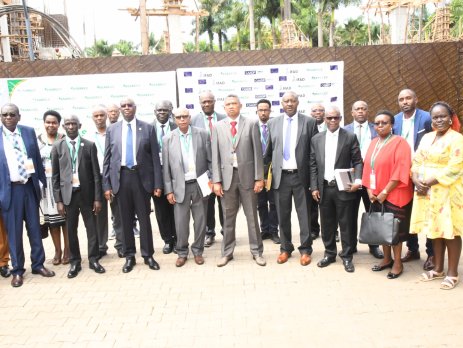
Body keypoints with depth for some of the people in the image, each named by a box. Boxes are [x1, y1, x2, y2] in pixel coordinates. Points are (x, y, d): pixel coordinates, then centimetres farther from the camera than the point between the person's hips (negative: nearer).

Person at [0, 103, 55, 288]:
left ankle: (38, 264, 26)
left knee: (35, 227, 12)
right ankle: (17, 270, 19)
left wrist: (43, 181, 7)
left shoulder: (29, 132, 4)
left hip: (29, 186, 3)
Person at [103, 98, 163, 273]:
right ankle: (129, 256, 21)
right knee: (126, 219, 8)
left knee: (144, 218, 5)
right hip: (121, 177, 2)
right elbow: (107, 159, 7)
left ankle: (148, 255, 18)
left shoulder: (148, 128, 2)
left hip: (141, 177, -1)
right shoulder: (112, 130, 7)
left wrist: (157, 184, -4)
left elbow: (155, 157, 1)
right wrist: (107, 185, 0)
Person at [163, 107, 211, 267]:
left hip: (200, 184, 0)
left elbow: (210, 159, 4)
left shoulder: (203, 134, 1)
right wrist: (168, 190, -1)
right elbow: (166, 167, 2)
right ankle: (182, 252, 21)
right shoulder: (168, 139, 2)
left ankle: (198, 251, 24)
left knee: (200, 221, 7)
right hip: (180, 186, 0)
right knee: (181, 223, 3)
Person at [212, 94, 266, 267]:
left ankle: (257, 251, 19)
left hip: (247, 175, -1)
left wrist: (259, 178, -5)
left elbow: (257, 152, 0)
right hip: (227, 176, 1)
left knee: (252, 216, 7)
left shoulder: (251, 124, 2)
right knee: (228, 217, 10)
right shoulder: (218, 127, 6)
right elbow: (215, 156, 3)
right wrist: (216, 181, -3)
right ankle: (227, 252, 21)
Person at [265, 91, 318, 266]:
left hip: (301, 175, -2)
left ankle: (305, 249, 19)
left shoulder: (309, 122, 1)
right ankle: (285, 248, 25)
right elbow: (269, 151, 11)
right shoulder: (273, 123, 8)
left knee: (304, 214, 6)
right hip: (280, 176, 2)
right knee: (283, 215, 10)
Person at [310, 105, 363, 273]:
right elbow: (313, 165, 8)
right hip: (324, 188, 3)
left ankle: (347, 256, 15)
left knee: (346, 224, 3)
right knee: (327, 224, 11)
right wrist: (314, 187, 2)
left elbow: (358, 162, -1)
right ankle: (329, 253, 25)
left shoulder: (350, 137, 0)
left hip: (343, 188, -3)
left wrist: (357, 180, -17)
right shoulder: (316, 139, 8)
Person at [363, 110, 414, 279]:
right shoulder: (373, 143, 10)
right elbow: (367, 168, 10)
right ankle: (387, 259, 25)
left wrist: (384, 192, -18)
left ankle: (398, 263, 13)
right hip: (376, 195, 6)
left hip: (394, 195, -6)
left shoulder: (399, 142, -11)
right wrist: (370, 190, -1)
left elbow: (400, 171, -17)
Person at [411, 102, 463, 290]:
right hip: (426, 192, 6)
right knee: (435, 230, 12)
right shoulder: (426, 138, 12)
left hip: (448, 192, -6)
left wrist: (430, 182, -17)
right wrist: (417, 181, -8)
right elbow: (417, 161, 9)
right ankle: (438, 268, 24)